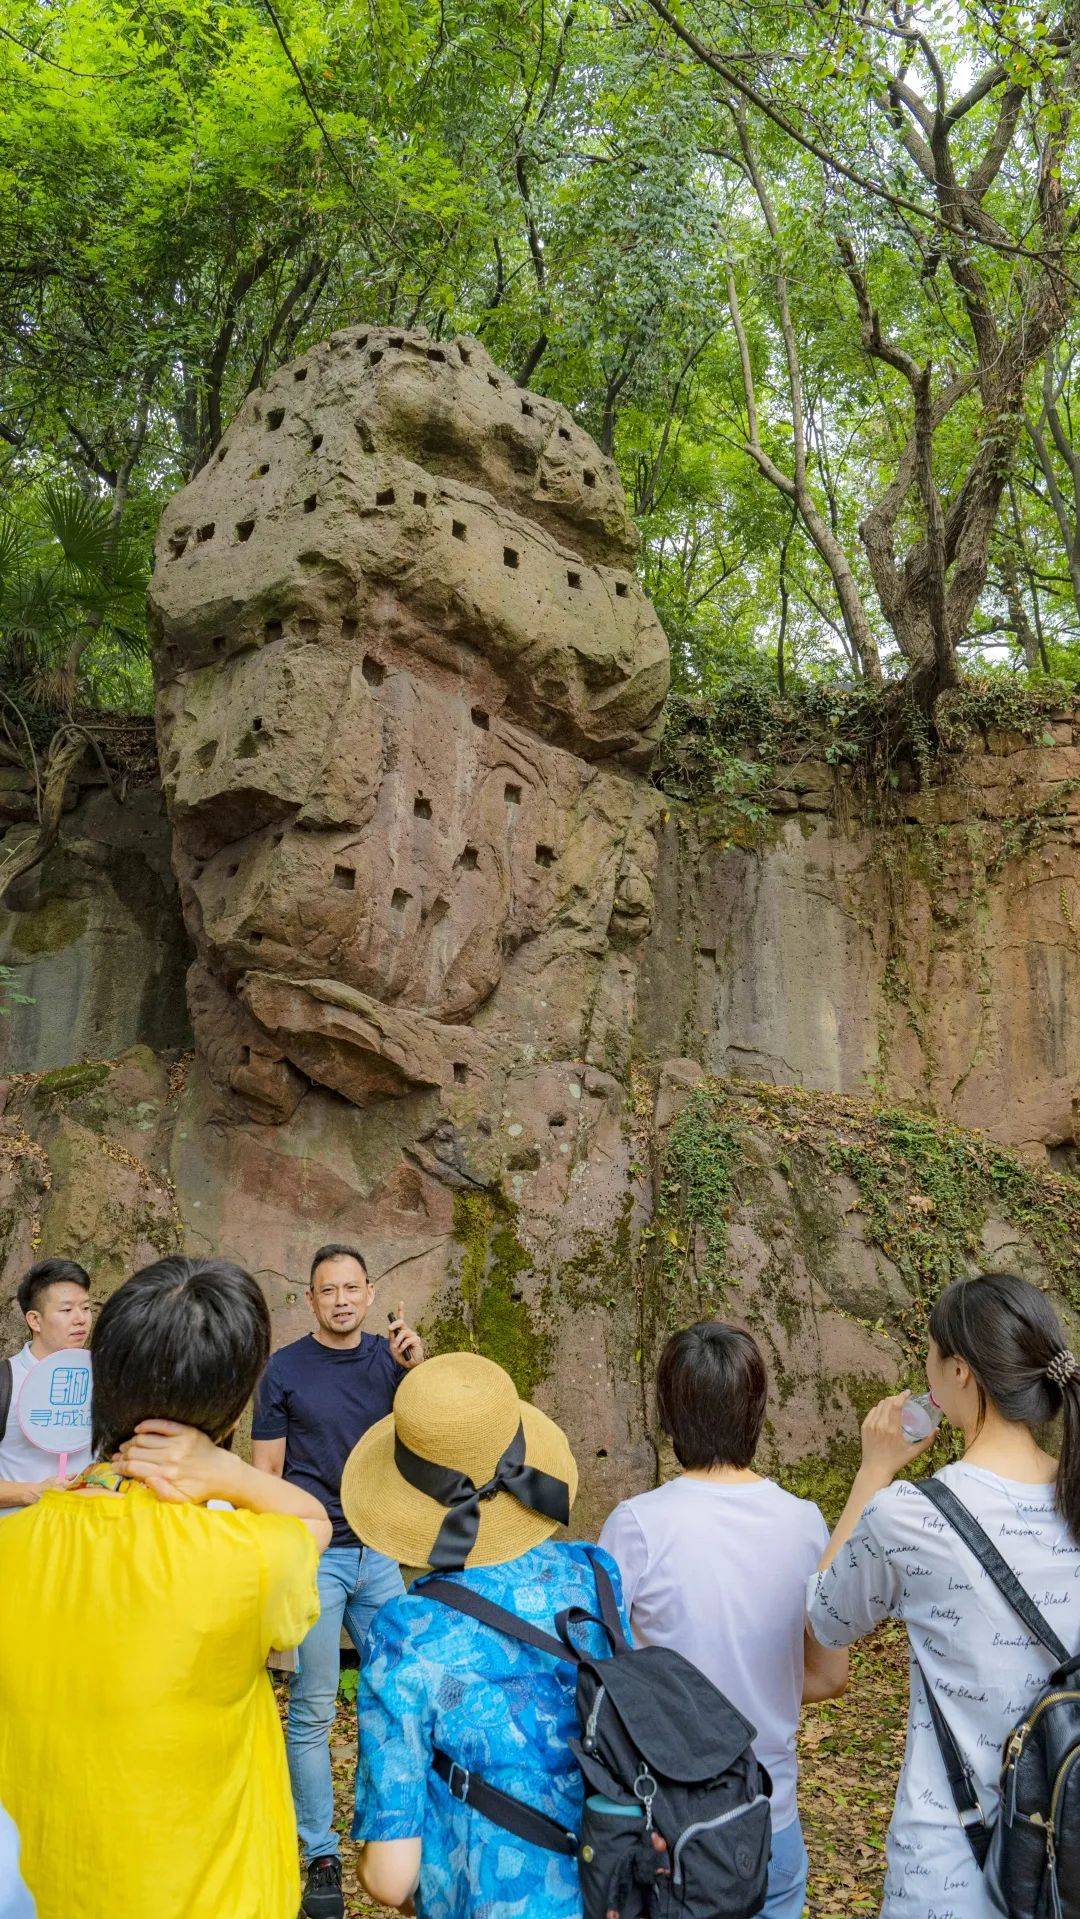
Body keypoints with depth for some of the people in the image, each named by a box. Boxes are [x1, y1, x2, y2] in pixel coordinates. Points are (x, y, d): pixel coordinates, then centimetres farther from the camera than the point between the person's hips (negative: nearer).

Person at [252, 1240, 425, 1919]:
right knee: (312, 1711, 3)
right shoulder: (286, 1368, -5)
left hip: (379, 1551, 3)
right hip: (313, 1555, -3)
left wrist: (417, 1368, -23)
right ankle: (321, 1855, 17)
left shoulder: (389, 1356, 2)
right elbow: (267, 1471, -1)